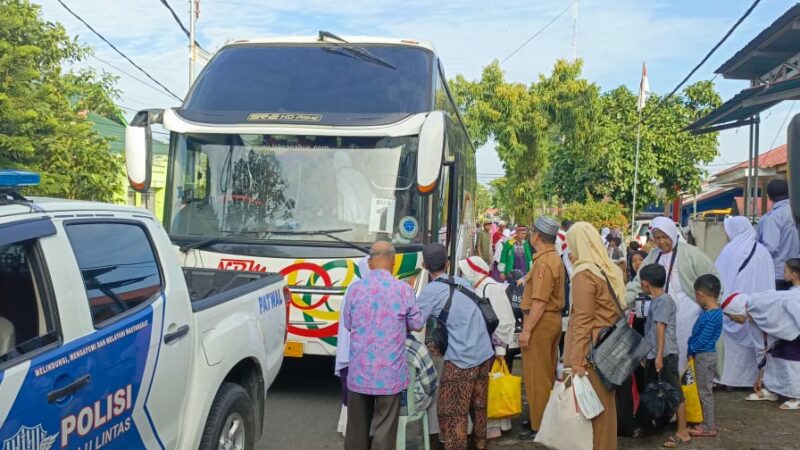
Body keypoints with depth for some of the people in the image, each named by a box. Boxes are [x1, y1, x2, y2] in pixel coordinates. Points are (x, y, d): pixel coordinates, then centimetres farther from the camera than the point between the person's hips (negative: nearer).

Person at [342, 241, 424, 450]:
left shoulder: (355, 288, -3)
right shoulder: (404, 289, -9)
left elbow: (347, 324, 9)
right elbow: (417, 324, 2)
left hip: (359, 371, 3)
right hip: (390, 372, -2)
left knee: (357, 425, 16)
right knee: (384, 428, 5)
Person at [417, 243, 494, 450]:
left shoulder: (430, 291, -7)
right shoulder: (463, 282, 10)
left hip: (461, 359, -7)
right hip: (485, 353, 7)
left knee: (452, 412, 3)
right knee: (478, 403, 23)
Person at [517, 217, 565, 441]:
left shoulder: (543, 263, -19)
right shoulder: (555, 258, 13)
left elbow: (539, 302, -24)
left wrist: (526, 330, -23)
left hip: (541, 321, -10)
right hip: (553, 318, 10)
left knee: (536, 375, -3)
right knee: (548, 373, 17)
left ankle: (539, 427, 3)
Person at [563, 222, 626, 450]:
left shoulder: (584, 273, -16)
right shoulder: (611, 270, 8)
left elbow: (582, 321, -19)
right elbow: (616, 312, 14)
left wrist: (577, 360, -18)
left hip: (592, 352, -8)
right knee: (605, 403, 16)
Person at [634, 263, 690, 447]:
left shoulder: (664, 300, -14)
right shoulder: (655, 300, 14)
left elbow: (661, 328, -19)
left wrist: (659, 355, -21)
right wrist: (648, 354, 26)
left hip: (665, 355, -10)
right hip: (653, 355, 10)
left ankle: (682, 432, 2)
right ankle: (649, 425, 27)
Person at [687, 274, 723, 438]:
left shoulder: (711, 316, -23)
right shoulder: (712, 312, 7)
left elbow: (703, 339, -21)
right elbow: (699, 334, 12)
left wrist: (690, 350, -9)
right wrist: (692, 349, 6)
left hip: (704, 356, -9)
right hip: (704, 355, 9)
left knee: (704, 391, 0)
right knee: (704, 390, 16)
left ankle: (708, 427, 9)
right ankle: (707, 422, 26)